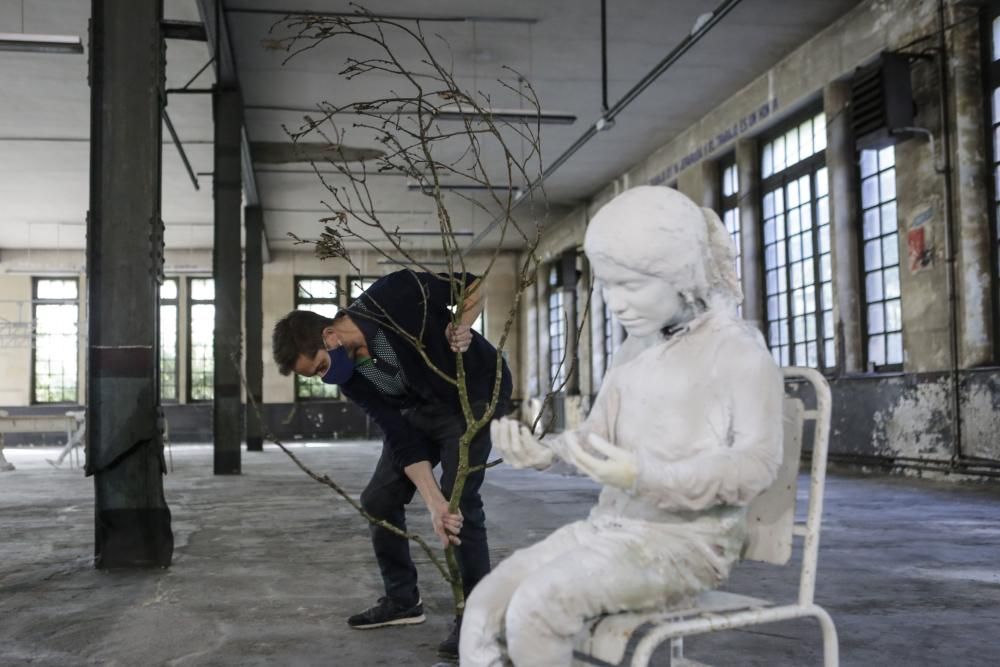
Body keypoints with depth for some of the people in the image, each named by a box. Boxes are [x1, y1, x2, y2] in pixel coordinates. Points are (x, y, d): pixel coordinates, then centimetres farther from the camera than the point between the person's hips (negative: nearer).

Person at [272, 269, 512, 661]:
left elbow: (473, 285, -15)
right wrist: (433, 502, -27)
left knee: (460, 499, -19)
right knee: (378, 500, 5)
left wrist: (461, 327, -32)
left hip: (476, 392, -6)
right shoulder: (350, 377, -13)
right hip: (423, 408, 7)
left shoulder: (395, 295, -30)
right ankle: (402, 600, 22)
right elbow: (401, 439, -17)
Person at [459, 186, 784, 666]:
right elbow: (598, 434, 13)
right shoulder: (634, 351, 13)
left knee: (536, 606, -27)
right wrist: (544, 452, -10)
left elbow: (757, 463, -15)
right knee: (486, 606, -10)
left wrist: (646, 476, -28)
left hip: (687, 541, -7)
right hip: (610, 526, 7)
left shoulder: (738, 349, -9)